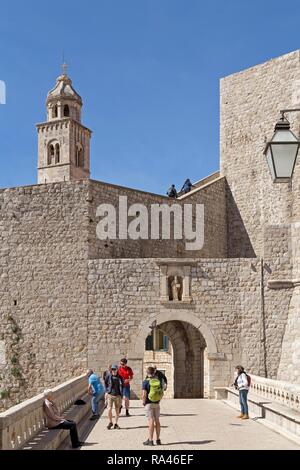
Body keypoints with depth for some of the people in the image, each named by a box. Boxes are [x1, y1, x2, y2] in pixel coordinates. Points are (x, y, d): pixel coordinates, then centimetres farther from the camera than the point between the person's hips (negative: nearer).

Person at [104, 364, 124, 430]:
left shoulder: (120, 377, 1)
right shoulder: (108, 376, -2)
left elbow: (122, 386, 11)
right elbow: (105, 384, 12)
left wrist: (121, 396, 8)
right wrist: (106, 392, 2)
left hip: (117, 396, 1)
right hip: (110, 395, -1)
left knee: (117, 410, 6)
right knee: (109, 409, -10)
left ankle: (116, 424, 21)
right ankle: (110, 422, 12)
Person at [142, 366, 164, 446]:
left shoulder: (146, 381, -12)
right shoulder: (158, 381, 3)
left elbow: (144, 394, -17)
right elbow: (162, 393, 7)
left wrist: (143, 402, -2)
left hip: (149, 403, -4)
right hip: (157, 403, 4)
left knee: (151, 421, -4)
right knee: (157, 421, 11)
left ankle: (150, 440, -2)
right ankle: (158, 439, 16)